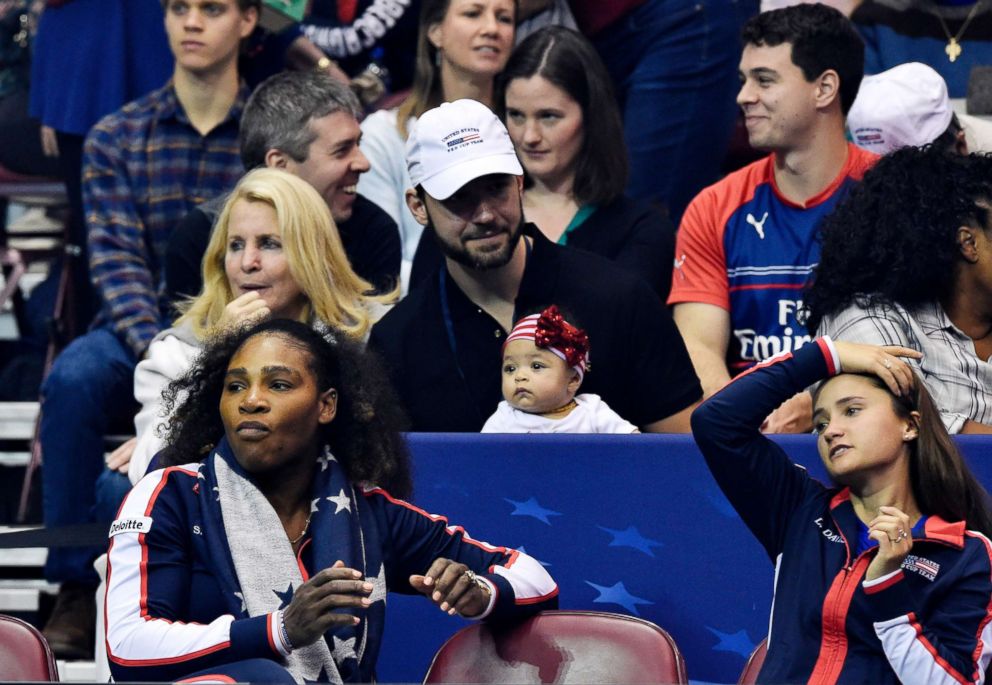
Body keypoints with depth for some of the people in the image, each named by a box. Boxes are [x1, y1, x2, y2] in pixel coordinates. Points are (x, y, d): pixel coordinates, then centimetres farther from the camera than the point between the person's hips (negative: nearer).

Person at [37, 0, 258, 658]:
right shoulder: (117, 139, 7)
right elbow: (118, 261, -3)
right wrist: (159, 354, -22)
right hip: (141, 330, 2)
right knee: (74, 376, -32)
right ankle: (76, 593, -24)